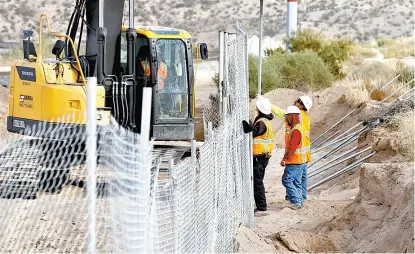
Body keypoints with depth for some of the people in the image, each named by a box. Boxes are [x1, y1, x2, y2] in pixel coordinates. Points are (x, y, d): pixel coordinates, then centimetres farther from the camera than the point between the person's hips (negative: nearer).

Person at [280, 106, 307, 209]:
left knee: (287, 179, -11)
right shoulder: (294, 128, 17)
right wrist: (286, 158, 17)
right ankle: (298, 202, 13)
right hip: (299, 161, 10)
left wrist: (285, 159, -16)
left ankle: (296, 201, -13)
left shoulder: (296, 130, -17)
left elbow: (292, 147, -21)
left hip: (295, 162, -10)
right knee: (296, 182, 11)